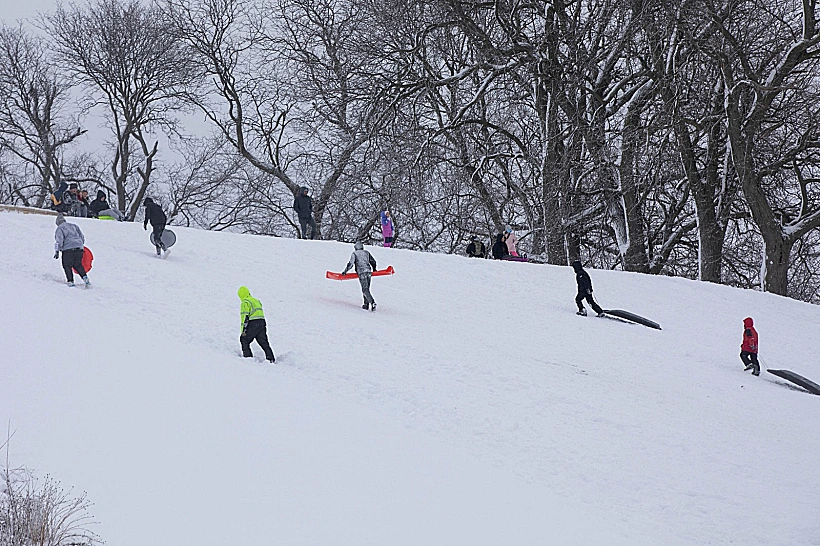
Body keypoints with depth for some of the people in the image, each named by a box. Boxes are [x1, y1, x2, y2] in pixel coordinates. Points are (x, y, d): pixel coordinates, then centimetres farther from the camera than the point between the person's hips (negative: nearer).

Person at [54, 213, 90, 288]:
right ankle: (85, 277, -4)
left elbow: (59, 240, -8)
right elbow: (82, 237, 23)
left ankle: (70, 281, -3)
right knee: (78, 265, 14)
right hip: (79, 248, 5)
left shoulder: (59, 228, 4)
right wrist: (81, 244, 37)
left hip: (68, 249, -5)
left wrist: (57, 251, -8)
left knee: (67, 266, 5)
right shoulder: (74, 226, 21)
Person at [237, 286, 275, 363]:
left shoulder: (245, 303, -6)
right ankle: (271, 358, 6)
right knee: (264, 343, 10)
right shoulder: (256, 300, 21)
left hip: (252, 324, -7)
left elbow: (245, 317, -13)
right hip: (262, 323, 7)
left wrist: (243, 330, -14)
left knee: (244, 340, 6)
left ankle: (248, 356, -1)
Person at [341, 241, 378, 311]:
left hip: (361, 272, -5)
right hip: (368, 272, 5)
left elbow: (351, 264, -3)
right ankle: (366, 304, 11)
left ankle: (372, 302, -28)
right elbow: (373, 261, 21)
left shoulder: (354, 253, 5)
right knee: (366, 288, 15)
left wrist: (345, 271, 7)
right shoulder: (366, 252, 18)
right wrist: (374, 269, 39)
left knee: (365, 289, -11)